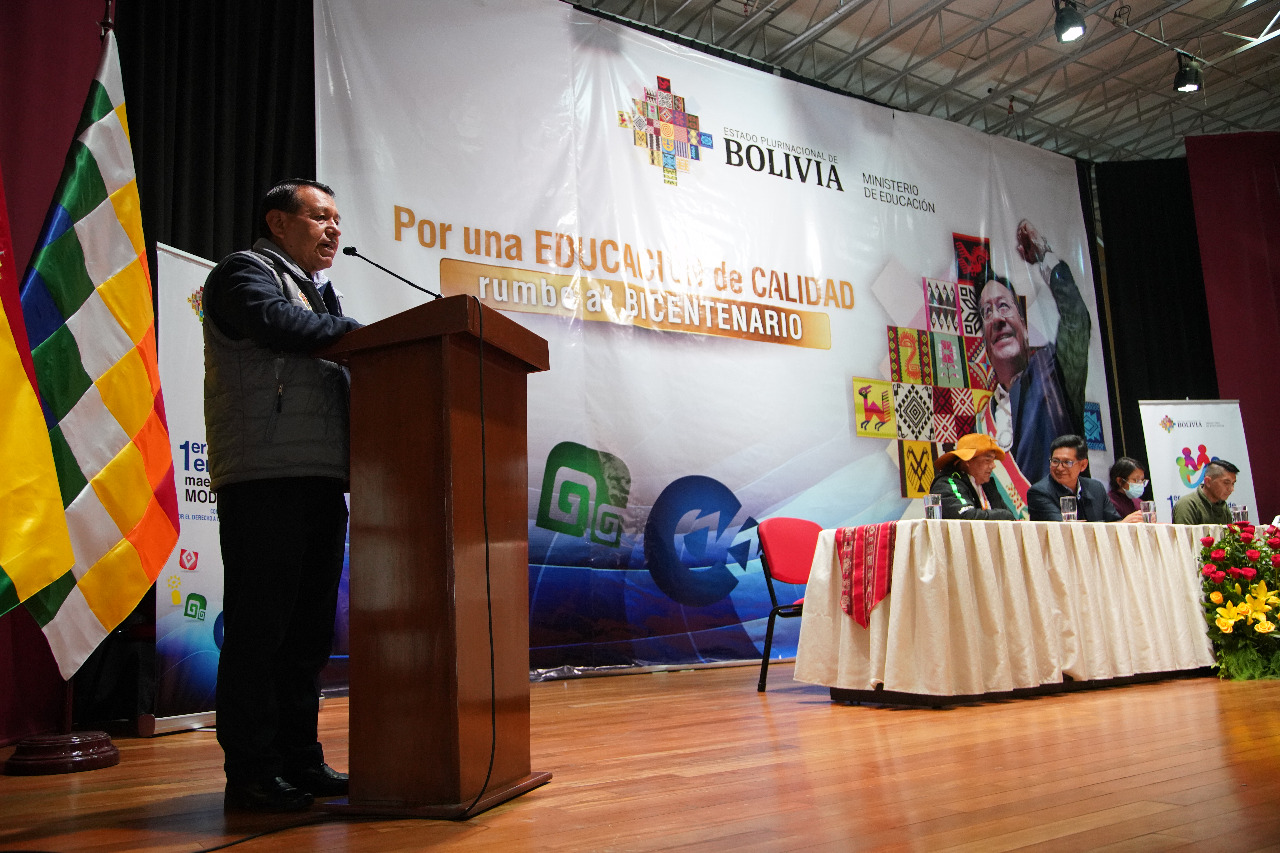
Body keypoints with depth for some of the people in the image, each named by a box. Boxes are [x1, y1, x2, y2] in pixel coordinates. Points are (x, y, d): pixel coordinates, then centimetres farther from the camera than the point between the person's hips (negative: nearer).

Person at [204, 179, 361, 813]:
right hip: (265, 476, -8)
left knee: (308, 630, 9)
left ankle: (299, 761, 17)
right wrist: (352, 330, -3)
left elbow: (349, 367, 21)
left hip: (321, 478, 8)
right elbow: (285, 326, -16)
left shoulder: (319, 291, 29)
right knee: (258, 628, -5)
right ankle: (249, 773, 2)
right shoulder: (244, 272, 4)